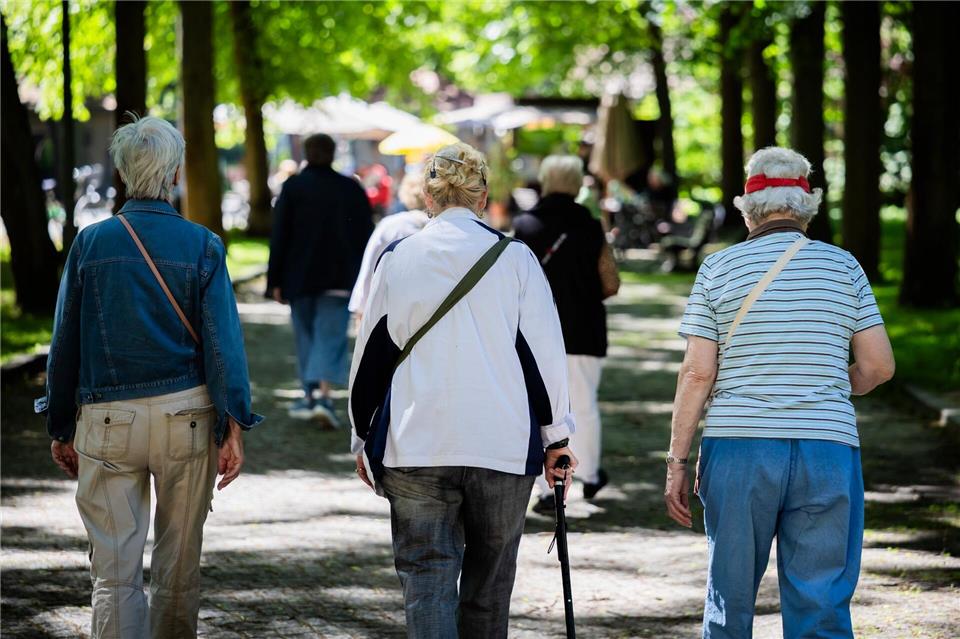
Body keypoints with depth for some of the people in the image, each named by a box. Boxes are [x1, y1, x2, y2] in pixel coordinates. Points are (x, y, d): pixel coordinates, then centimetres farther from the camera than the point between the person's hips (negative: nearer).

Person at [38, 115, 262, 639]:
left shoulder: (90, 243, 2)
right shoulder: (201, 246, -2)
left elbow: (64, 344, 5)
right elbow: (222, 341, -7)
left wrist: (60, 428, 13)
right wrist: (232, 428, -6)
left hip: (106, 420, 0)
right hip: (185, 417, 0)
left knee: (114, 570, 0)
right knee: (179, 564, 12)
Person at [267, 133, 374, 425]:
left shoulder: (292, 187, -3)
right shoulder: (351, 189, 2)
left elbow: (279, 236, -4)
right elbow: (366, 235, 5)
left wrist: (276, 281, 0)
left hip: (300, 278, 0)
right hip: (340, 278, 0)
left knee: (306, 335, 14)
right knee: (330, 337, -3)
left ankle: (311, 395, 18)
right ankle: (323, 393, -21)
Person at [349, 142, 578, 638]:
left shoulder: (396, 259, 2)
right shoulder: (515, 259, -1)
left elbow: (370, 355, 8)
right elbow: (545, 351, 1)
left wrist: (363, 439, 18)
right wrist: (556, 436, 9)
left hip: (415, 448, 0)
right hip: (503, 445, 0)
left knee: (426, 577, 1)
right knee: (489, 578, 14)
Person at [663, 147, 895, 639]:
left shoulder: (718, 269, 2)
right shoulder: (844, 267, 6)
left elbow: (697, 373, -2)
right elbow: (878, 365, 3)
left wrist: (677, 461, 3)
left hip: (738, 449, 0)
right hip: (828, 449, 0)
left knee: (730, 597, 10)